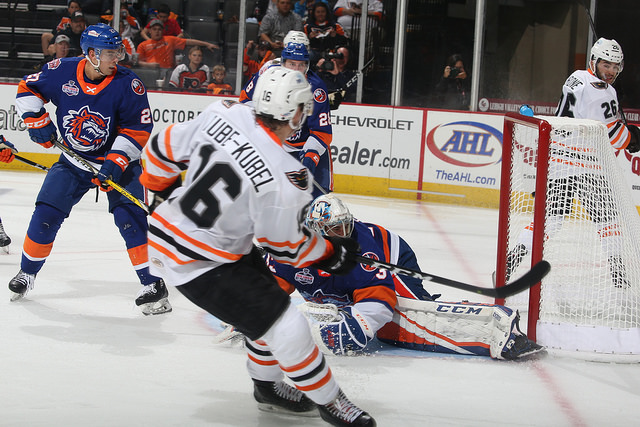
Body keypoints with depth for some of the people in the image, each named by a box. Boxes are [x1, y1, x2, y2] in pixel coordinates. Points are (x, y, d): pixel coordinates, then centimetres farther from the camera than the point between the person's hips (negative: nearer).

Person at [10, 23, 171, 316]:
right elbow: (28, 88, 5)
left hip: (117, 161, -2)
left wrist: (115, 162, -24)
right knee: (46, 213, -2)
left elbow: (139, 130, -14)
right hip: (73, 160, 2)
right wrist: (36, 120, -8)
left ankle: (153, 283, -9)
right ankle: (27, 273, 20)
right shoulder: (61, 72, -13)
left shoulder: (128, 85, -19)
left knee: (130, 217, -17)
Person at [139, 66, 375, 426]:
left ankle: (269, 386, 39)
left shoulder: (225, 115, -11)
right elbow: (287, 246, -10)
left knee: (267, 297, 22)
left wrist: (163, 191, 22)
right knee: (285, 325, -4)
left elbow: (165, 148, 2)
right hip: (198, 264, -8)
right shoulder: (285, 178, -27)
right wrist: (333, 254, 7)